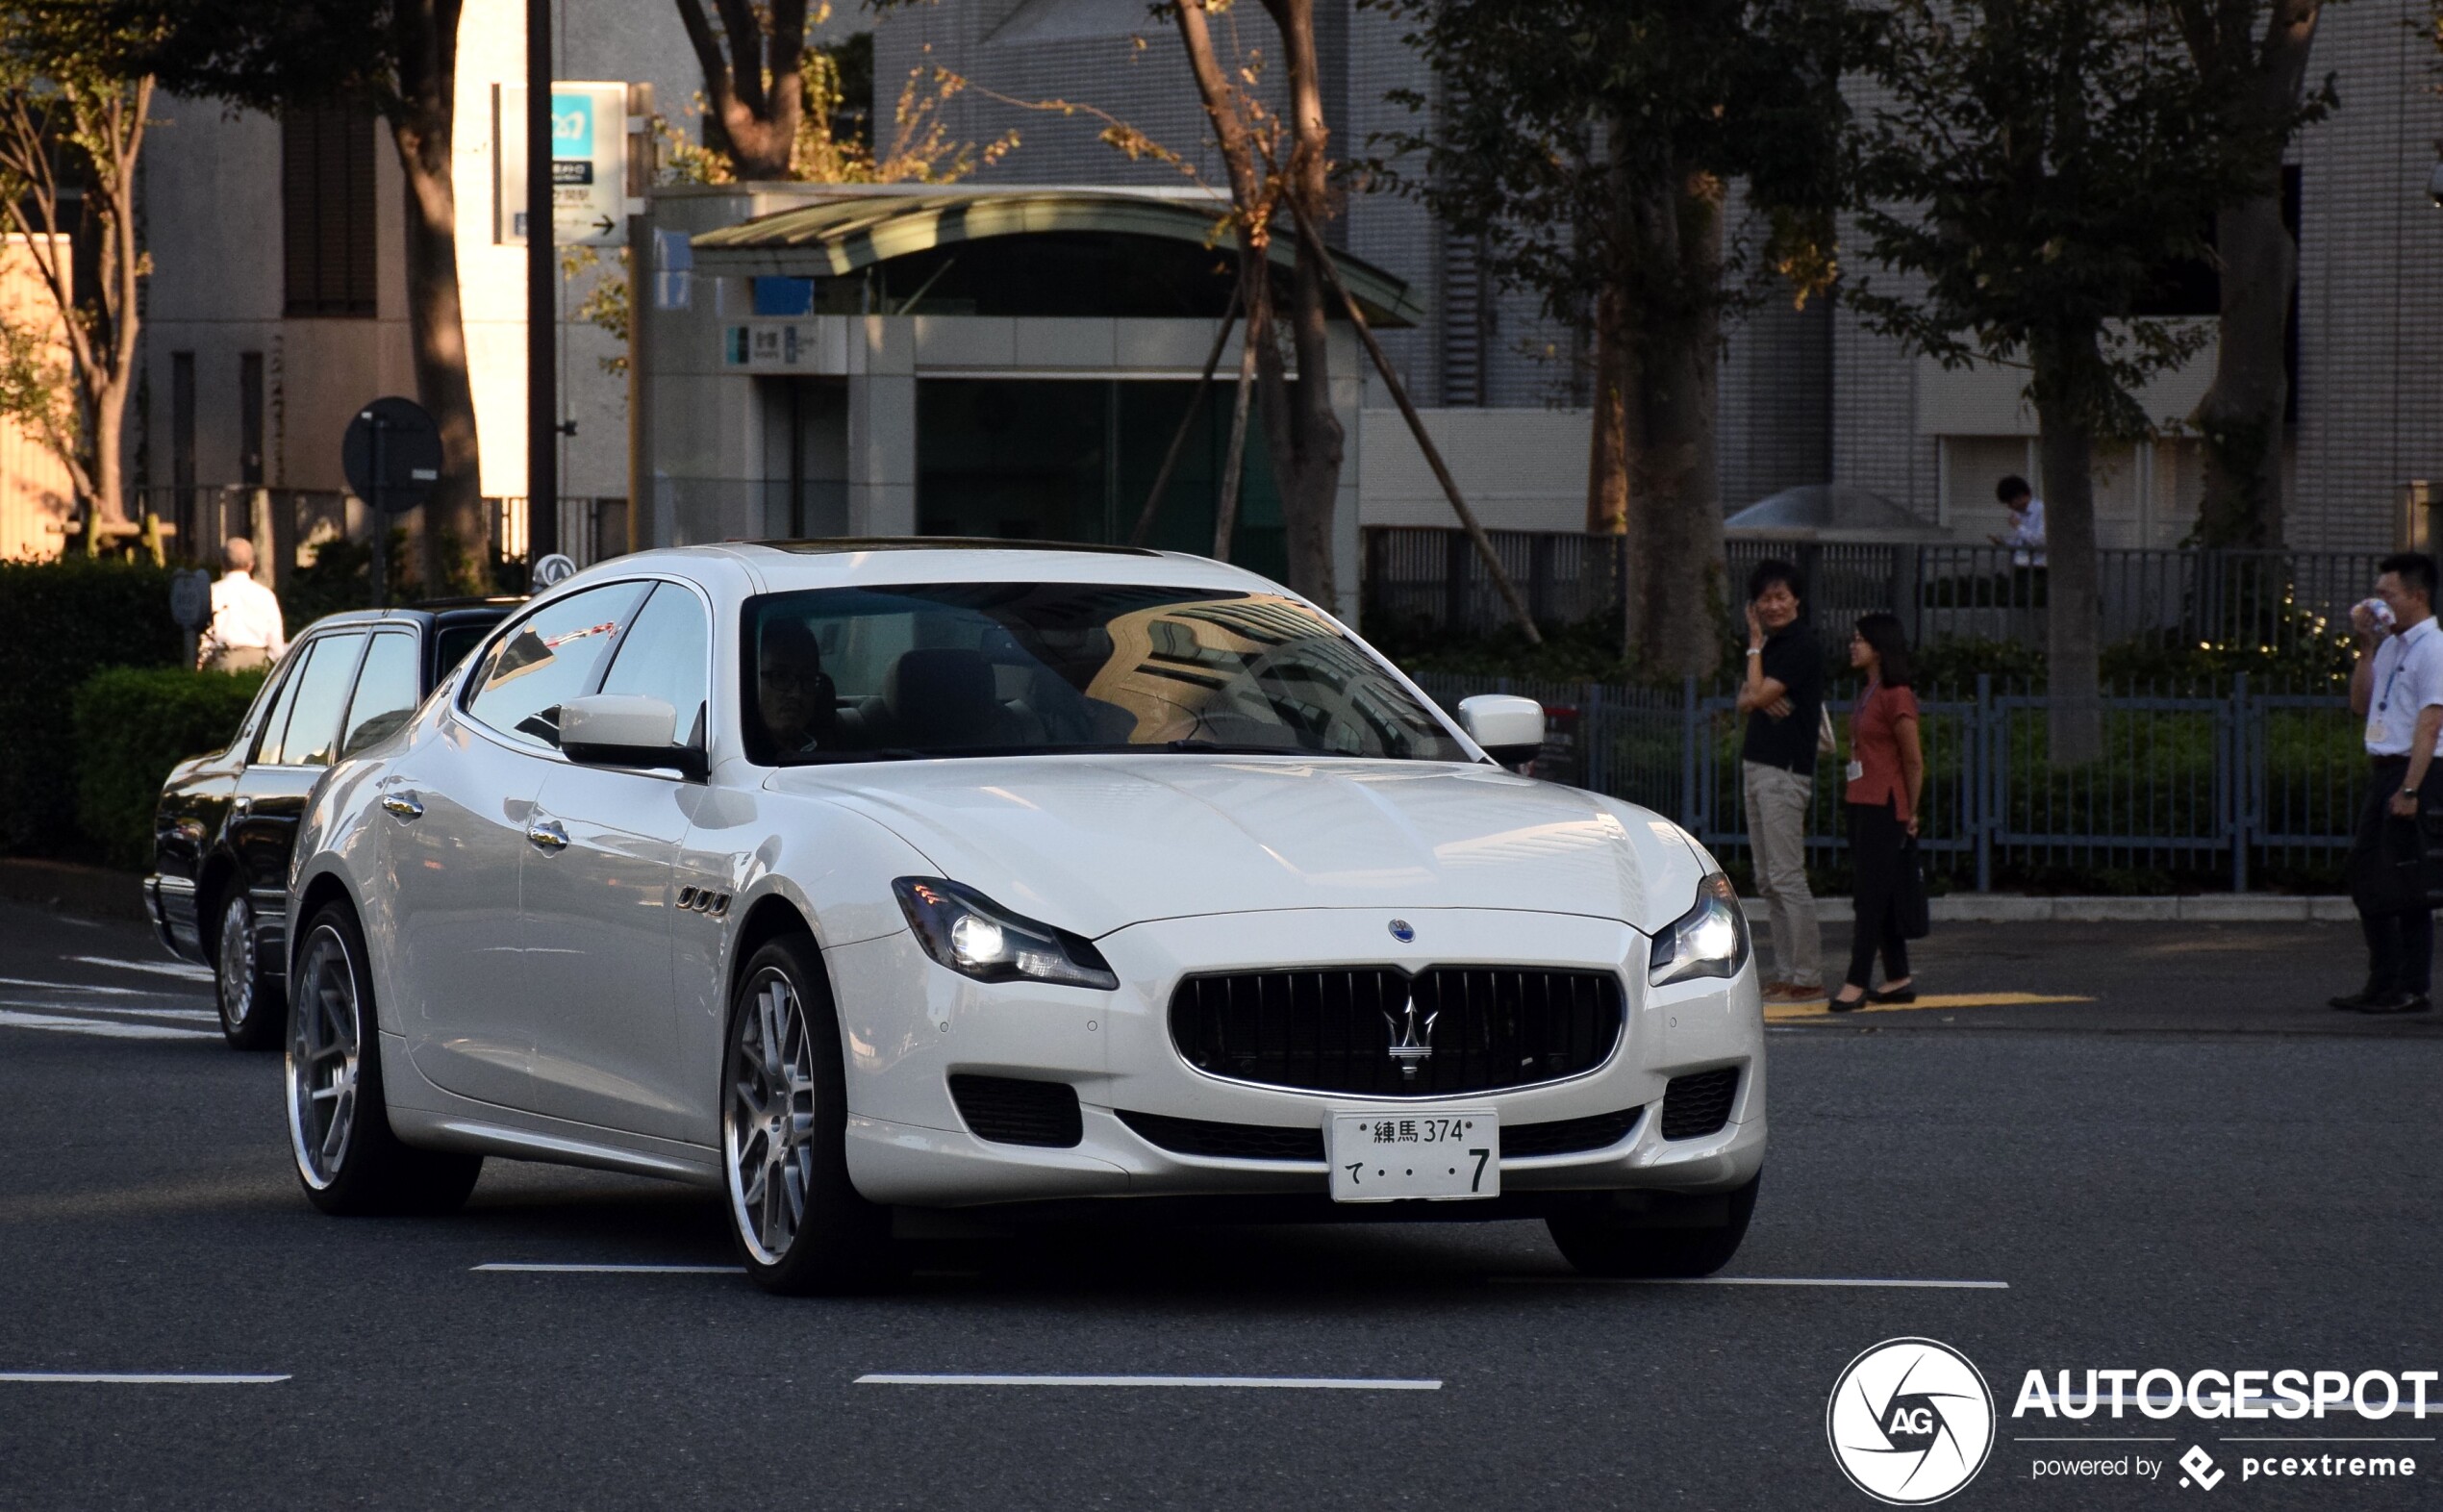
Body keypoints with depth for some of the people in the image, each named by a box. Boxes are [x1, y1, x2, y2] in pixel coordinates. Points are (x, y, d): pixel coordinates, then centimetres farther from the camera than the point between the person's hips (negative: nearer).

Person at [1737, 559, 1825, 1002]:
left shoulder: (1800, 646, -12)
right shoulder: (1772, 643, 17)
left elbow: (1759, 695, -18)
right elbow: (1745, 700, 13)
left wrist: (1755, 643, -7)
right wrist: (1761, 700, -10)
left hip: (1784, 770, -10)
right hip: (1756, 766, 10)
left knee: (1787, 877, -11)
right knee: (1768, 880, 10)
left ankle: (1808, 979, -11)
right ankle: (1785, 973, 14)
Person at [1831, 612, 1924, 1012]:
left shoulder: (1896, 697, -13)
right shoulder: (1867, 694, 15)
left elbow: (1914, 761, -11)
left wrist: (1910, 814, -5)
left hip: (1883, 807, -9)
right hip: (1861, 804, 9)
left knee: (1871, 894, -9)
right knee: (1879, 895, 11)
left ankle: (1856, 982, -10)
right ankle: (1899, 979, 16)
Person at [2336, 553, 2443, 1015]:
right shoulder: (2391, 646, 16)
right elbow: (2361, 703, 20)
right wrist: (2366, 647, 11)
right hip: (2382, 769, 9)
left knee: (2404, 889, -5)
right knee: (2366, 878, 11)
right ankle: (2383, 984, 18)